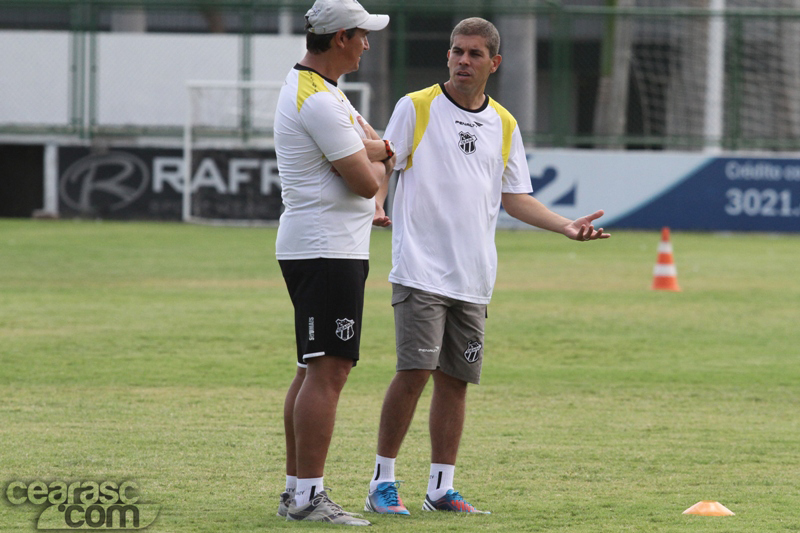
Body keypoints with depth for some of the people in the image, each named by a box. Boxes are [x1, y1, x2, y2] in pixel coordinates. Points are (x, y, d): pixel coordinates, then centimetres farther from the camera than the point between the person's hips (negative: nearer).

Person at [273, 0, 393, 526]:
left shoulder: (323, 90, 16)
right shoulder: (320, 102, -18)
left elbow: (373, 144, 19)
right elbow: (366, 181, -18)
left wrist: (371, 151, -4)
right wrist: (382, 162, 4)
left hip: (322, 248, 11)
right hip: (327, 251, -11)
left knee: (316, 370, 12)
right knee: (327, 371, -12)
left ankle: (295, 491, 15)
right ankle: (308, 496, -14)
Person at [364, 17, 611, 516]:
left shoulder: (504, 125, 14)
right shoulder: (416, 108, 1)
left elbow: (514, 196, 17)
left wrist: (566, 226, 6)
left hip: (474, 277, 5)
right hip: (421, 269, -5)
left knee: (455, 379, 5)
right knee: (415, 370, -13)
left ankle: (442, 486, 13)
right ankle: (383, 482, -4)